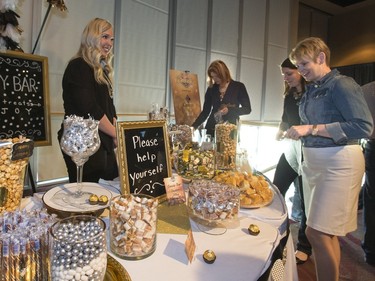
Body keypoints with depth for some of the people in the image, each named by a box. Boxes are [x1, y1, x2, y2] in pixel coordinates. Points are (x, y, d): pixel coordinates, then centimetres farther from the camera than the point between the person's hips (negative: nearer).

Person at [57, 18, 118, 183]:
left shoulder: (102, 71, 18)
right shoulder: (79, 67, -8)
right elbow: (89, 110, -18)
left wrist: (116, 136, 0)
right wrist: (116, 134, -8)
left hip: (103, 143, 8)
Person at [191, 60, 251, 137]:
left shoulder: (238, 87, 0)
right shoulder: (211, 89, 6)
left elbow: (247, 109, 0)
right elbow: (205, 111, 7)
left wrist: (229, 110, -14)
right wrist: (194, 126, -6)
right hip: (212, 129, 2)